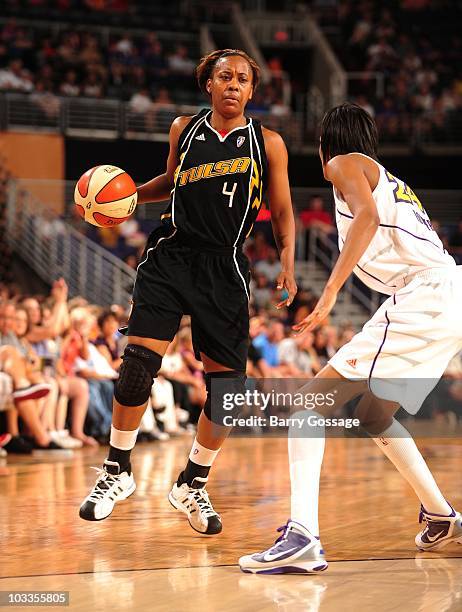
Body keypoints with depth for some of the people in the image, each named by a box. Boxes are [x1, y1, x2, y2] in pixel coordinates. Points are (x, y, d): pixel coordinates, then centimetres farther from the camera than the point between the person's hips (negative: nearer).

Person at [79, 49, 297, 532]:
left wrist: (287, 263, -8)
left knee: (227, 386, -2)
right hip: (171, 255, 0)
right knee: (137, 365, -12)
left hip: (223, 269, 0)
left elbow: (282, 211, 7)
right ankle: (117, 472, 7)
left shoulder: (267, 143, 4)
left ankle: (192, 487, 18)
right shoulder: (184, 129, 10)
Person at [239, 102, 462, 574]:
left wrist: (330, 291, -23)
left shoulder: (347, 163, 6)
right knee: (373, 416, 29)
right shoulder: (391, 181, 31)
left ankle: (302, 536, -28)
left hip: (421, 300, -9)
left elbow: (368, 216, -15)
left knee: (311, 402, -12)